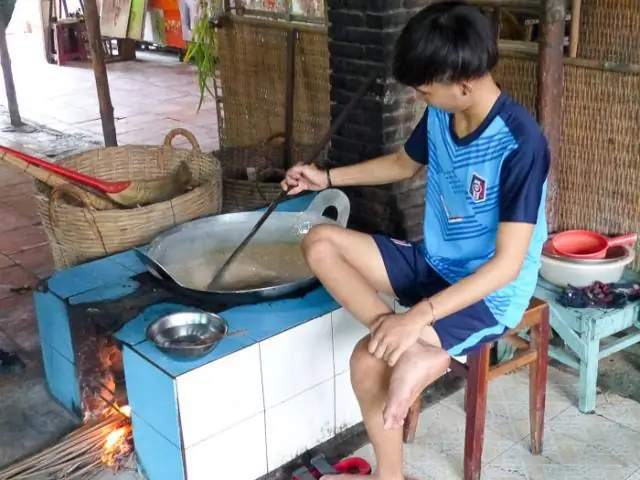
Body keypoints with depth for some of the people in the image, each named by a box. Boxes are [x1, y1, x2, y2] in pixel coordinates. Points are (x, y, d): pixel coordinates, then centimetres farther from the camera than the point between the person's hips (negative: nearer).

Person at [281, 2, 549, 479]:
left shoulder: (520, 144, -27)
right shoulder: (440, 116, -4)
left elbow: (507, 265, -28)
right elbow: (404, 164, 20)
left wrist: (417, 317, -34)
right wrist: (328, 178, 14)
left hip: (491, 293, -8)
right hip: (433, 263, 8)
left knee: (369, 359, -26)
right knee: (320, 242, -7)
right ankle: (420, 355, -20)